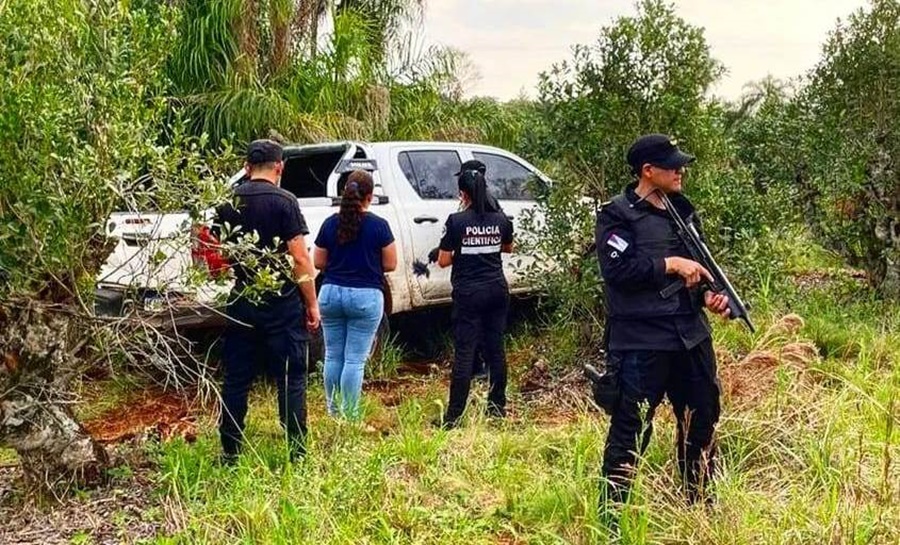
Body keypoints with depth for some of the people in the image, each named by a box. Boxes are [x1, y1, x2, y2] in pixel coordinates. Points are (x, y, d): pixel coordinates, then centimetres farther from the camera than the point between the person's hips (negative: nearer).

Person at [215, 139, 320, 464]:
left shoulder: (229, 202, 4)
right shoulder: (284, 201, -10)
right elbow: (300, 258, -14)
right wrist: (312, 303, -6)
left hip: (241, 303, 5)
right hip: (282, 303, -4)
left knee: (236, 377, 12)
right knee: (290, 379, 3)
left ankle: (230, 451, 18)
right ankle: (296, 452, 5)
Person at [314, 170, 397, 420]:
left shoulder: (330, 224, 1)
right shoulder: (378, 225, -7)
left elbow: (318, 262, 6)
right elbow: (390, 264, -2)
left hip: (331, 294, 3)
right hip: (365, 296, -3)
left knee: (333, 356, 14)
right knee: (355, 360, 1)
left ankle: (333, 411, 22)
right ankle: (349, 415, 3)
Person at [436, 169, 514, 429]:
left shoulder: (456, 221, -10)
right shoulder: (500, 219, 3)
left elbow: (443, 260, -6)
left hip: (468, 294, -4)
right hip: (497, 291, 4)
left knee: (464, 352, -3)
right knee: (495, 349, 12)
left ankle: (454, 416, -1)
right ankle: (498, 407, 21)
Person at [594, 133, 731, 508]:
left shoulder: (683, 210, 14)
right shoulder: (617, 215, -8)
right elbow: (617, 268, -20)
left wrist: (708, 294, 1)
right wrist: (670, 264, -19)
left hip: (691, 334, 8)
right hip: (641, 342, -7)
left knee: (702, 420, 17)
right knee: (631, 429, -2)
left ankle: (700, 503, 34)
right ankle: (611, 511, 11)